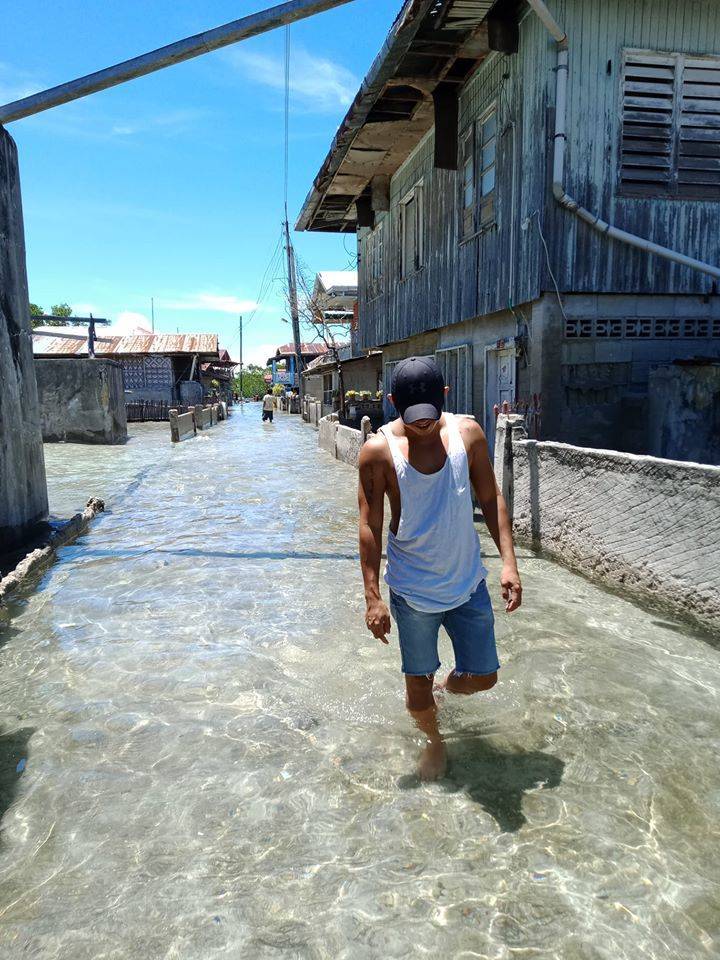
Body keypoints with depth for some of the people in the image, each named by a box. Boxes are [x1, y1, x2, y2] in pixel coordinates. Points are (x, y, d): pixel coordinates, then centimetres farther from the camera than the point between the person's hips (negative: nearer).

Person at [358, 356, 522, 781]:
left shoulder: (468, 433, -8)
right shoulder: (378, 451, -15)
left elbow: (491, 499, 1)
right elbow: (370, 526, -11)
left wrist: (509, 561, -6)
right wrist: (373, 597, -13)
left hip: (468, 582, 3)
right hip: (413, 589, -2)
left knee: (483, 676, 13)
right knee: (419, 681, 12)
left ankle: (447, 688, 48)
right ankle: (434, 740, 44)